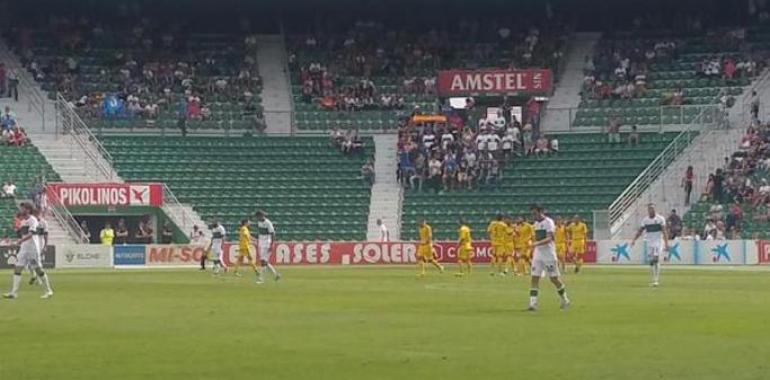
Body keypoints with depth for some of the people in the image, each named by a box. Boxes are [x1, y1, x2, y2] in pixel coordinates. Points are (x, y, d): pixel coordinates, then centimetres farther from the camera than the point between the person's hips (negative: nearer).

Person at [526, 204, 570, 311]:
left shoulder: (548, 222, -11)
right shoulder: (536, 223, 12)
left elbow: (549, 238, -23)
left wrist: (537, 243, -37)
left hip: (548, 254, -7)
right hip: (538, 254, 7)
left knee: (554, 278, 0)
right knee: (534, 278, -4)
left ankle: (565, 300, 18)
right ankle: (533, 303, -8)